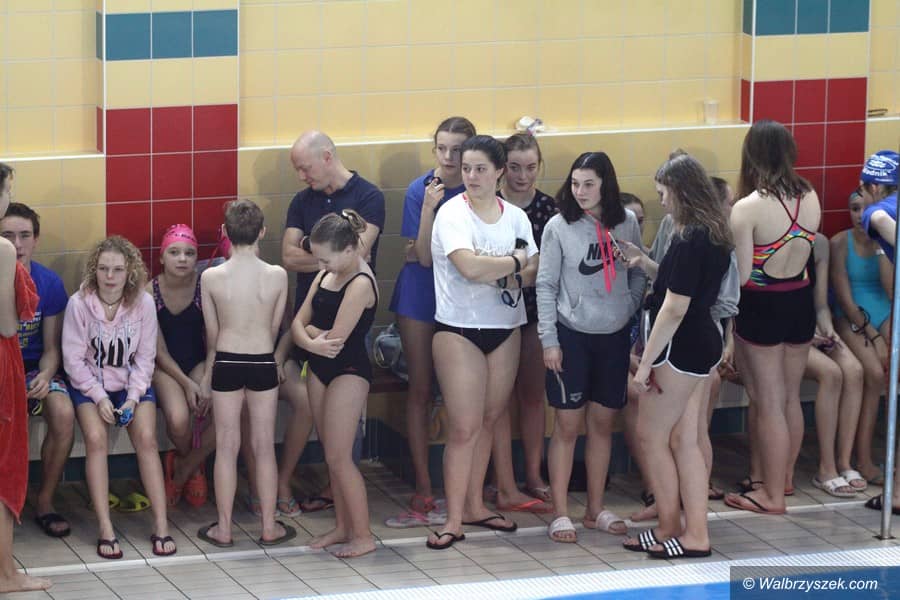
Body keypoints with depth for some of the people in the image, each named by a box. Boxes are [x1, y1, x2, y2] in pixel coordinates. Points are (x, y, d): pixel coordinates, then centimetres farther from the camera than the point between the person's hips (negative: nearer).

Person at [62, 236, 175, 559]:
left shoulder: (144, 303, -10)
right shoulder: (79, 304, -15)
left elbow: (145, 357, -3)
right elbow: (74, 359, -10)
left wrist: (133, 398, -14)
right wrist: (99, 398, -16)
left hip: (133, 384, 1)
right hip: (89, 385, -1)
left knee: (146, 439, -20)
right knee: (96, 438, -25)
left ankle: (161, 526, -17)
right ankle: (105, 530, -23)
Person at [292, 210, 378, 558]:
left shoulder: (360, 284, -20)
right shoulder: (326, 275, 7)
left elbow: (335, 338, -24)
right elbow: (298, 323, 5)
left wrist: (310, 330, -4)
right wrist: (312, 343, -17)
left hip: (348, 373, -9)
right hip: (320, 370, 9)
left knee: (338, 458, -7)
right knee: (332, 456, 12)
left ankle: (363, 536, 0)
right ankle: (343, 526, 21)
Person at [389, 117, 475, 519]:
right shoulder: (420, 191, -9)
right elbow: (423, 256, -14)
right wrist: (429, 207, -23)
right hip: (421, 295, -1)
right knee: (421, 389, 1)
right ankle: (423, 487, 5)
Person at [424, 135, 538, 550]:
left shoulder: (515, 217, 7)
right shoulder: (453, 213, -9)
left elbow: (534, 274, 1)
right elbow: (469, 267, -24)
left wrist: (499, 273, -18)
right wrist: (515, 262, -9)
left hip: (505, 329, 5)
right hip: (459, 330, -5)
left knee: (488, 421, 10)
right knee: (464, 428, -7)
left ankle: (475, 504, 22)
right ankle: (454, 520, -3)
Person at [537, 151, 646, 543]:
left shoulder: (626, 223, -1)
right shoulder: (559, 227, -7)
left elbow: (638, 276, 10)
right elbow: (546, 286, -5)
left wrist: (630, 313, 1)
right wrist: (549, 340, -7)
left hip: (615, 336, 3)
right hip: (572, 335, -3)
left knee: (603, 423, 10)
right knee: (567, 426, 0)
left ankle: (596, 510, 21)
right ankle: (560, 514, 6)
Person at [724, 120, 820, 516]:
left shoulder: (747, 208, -21)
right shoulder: (810, 199, -6)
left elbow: (741, 275, -20)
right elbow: (804, 251, 3)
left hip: (762, 308, -5)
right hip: (800, 303, 5)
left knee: (768, 403, 5)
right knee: (790, 397, 21)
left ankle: (772, 494, 13)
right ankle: (785, 473, 38)